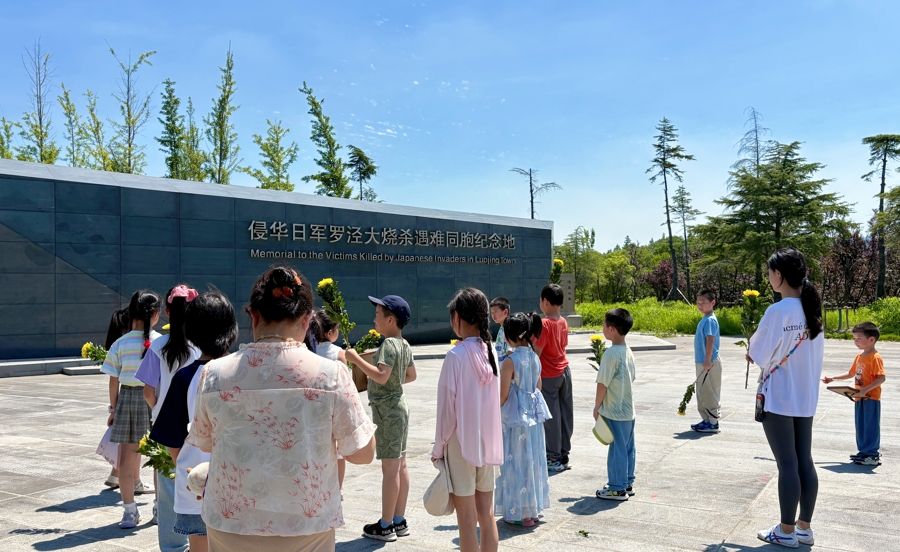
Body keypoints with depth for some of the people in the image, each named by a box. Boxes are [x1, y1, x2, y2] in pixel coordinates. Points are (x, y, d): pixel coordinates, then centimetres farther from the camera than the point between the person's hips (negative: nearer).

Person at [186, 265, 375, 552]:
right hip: (306, 527, -1)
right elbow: (362, 453, -9)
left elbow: (204, 444, 5)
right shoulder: (331, 374, -16)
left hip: (230, 527, 1)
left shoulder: (214, 374, -10)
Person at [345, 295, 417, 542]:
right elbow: (411, 376, 19)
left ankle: (386, 526, 5)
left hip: (387, 410, -10)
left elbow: (381, 376, -30)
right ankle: (399, 521, 20)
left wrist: (356, 359, -24)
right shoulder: (404, 344, 10)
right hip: (399, 406, 10)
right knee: (400, 465, 12)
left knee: (390, 468, -3)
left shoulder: (389, 344, -18)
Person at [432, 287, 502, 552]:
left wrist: (438, 447, -3)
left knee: (467, 520, 4)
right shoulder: (491, 352, 2)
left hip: (461, 445, -6)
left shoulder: (456, 355, -16)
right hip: (488, 443, 6)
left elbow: (447, 408, -13)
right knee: (487, 516, 13)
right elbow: (493, 402, 9)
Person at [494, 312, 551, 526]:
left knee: (516, 462, 3)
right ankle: (534, 508, 26)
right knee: (533, 460, 15)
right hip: (535, 414, 7)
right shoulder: (535, 358, 3)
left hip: (515, 417, -7)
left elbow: (503, 395, -16)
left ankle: (520, 512, 12)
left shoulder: (510, 361, -18)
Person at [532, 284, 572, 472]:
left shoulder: (545, 324, -18)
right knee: (565, 413, 10)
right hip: (564, 371, 7)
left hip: (549, 376, -7)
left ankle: (554, 458, 6)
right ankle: (564, 454, 19)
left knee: (551, 416, 0)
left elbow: (536, 352, -20)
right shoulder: (563, 322, 4)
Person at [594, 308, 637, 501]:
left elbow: (603, 383, -19)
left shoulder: (611, 353, -20)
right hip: (628, 409, 9)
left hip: (614, 411, -9)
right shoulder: (628, 351, 6)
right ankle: (627, 483, 26)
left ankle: (617, 488, 9)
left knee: (617, 448, 0)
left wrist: (597, 406, -8)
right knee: (627, 447, 15)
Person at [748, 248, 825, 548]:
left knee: (787, 465, 1)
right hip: (805, 398, 7)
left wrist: (753, 351, 7)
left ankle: (786, 531, 11)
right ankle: (804, 527, 22)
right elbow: (816, 354, 12)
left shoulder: (777, 311, -18)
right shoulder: (812, 310, 5)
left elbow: (759, 355, -14)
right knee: (805, 462, 12)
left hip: (778, 399, -7)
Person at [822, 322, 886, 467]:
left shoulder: (875, 358, -16)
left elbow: (881, 378, -23)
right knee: (860, 425, 14)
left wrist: (865, 389, -30)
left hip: (871, 398, -9)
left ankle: (872, 456, 4)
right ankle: (863, 451, 25)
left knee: (871, 425, -2)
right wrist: (833, 379, 14)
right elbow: (851, 374, 20)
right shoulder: (859, 357, 11)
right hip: (860, 398, 9)